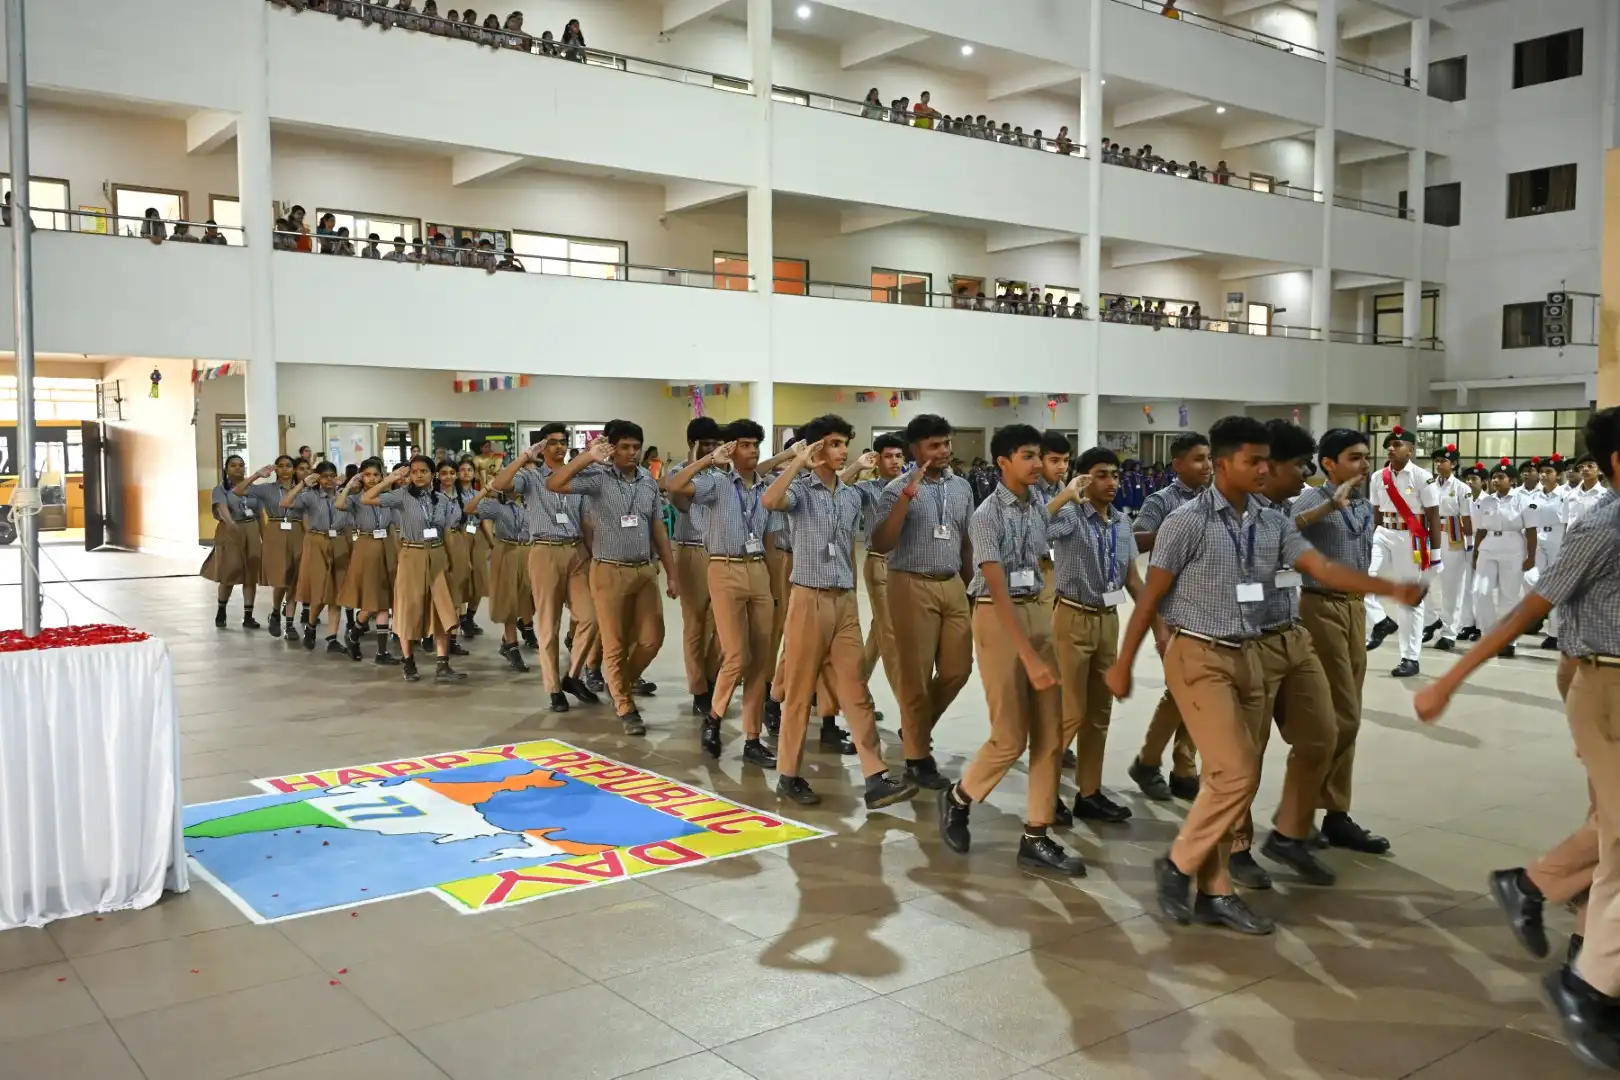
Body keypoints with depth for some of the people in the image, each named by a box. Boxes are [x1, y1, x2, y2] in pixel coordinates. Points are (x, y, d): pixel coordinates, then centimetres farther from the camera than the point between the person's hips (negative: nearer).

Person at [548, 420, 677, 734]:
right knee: (615, 643, 3)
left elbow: (658, 530, 11)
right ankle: (625, 707, 17)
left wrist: (672, 574, 8)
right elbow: (554, 484, -24)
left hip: (645, 570, 5)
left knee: (651, 639, 8)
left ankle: (623, 680, 35)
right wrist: (588, 457, -29)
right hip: (609, 571, -4)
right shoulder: (597, 477, -8)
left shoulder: (649, 482, 7)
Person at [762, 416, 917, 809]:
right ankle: (788, 775, 15)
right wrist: (798, 461, -22)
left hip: (845, 601, 5)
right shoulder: (801, 489, -5)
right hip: (810, 599, -5)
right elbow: (770, 501, -29)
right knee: (800, 691, 3)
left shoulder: (852, 496, 12)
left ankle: (876, 780, 1)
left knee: (855, 691, 3)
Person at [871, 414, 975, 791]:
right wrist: (907, 497, -26)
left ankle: (916, 727, 31)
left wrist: (968, 586, 17)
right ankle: (918, 757, 12)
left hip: (953, 586, 6)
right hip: (913, 586, -6)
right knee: (916, 674, 0)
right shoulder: (898, 489, -8)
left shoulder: (962, 487, 9)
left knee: (958, 669, 7)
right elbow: (880, 545, -19)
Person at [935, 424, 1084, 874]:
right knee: (1011, 737, -4)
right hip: (998, 618, -7)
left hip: (1038, 612, 7)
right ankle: (958, 798, 23)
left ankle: (1036, 838, 12)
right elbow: (998, 590, -19)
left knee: (1050, 734, 4)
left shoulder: (1038, 507, 7)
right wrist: (1029, 657, -24)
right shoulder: (987, 515, -14)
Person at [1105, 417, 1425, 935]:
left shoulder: (1273, 523, 6)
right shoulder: (1187, 522, -12)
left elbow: (1324, 569, -2)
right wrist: (1123, 665, -5)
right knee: (1236, 773, -12)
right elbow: (1150, 596, -8)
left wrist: (1393, 588, -17)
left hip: (1247, 656, 7)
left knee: (1227, 776, 9)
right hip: (1197, 656, -6)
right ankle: (1178, 865, 7)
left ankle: (1214, 893, 18)